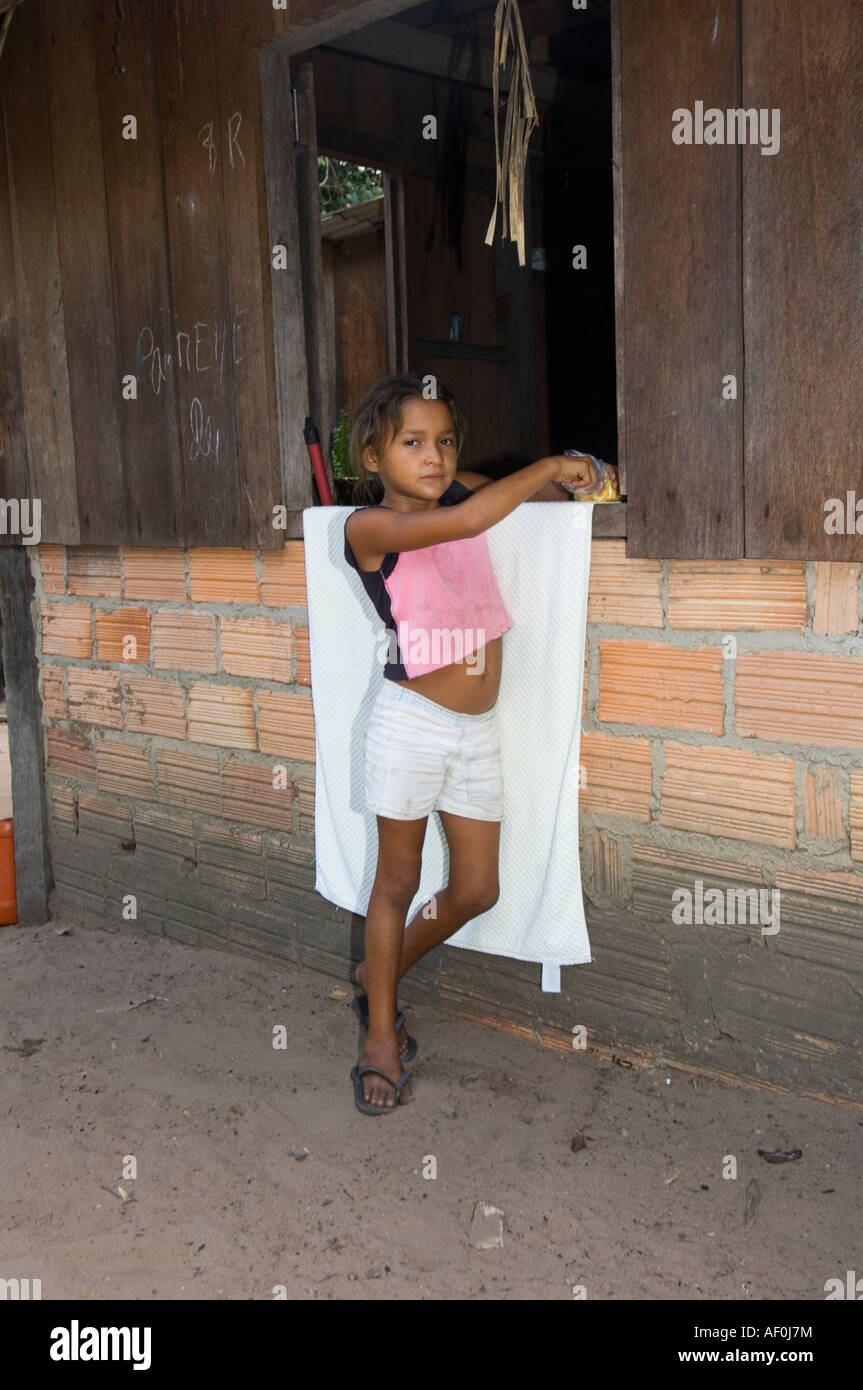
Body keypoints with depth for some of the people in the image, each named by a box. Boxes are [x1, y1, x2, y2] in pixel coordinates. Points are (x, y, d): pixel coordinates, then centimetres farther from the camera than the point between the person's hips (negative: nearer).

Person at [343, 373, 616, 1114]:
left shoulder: (464, 491, 5)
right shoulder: (368, 526, -14)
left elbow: (547, 495, 19)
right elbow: (461, 523, -29)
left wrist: (567, 478, -4)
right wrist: (547, 466, -19)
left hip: (478, 728, 6)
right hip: (412, 722, -6)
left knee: (476, 890, 11)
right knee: (399, 878, 8)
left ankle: (379, 974, 36)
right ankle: (381, 1033, 26)